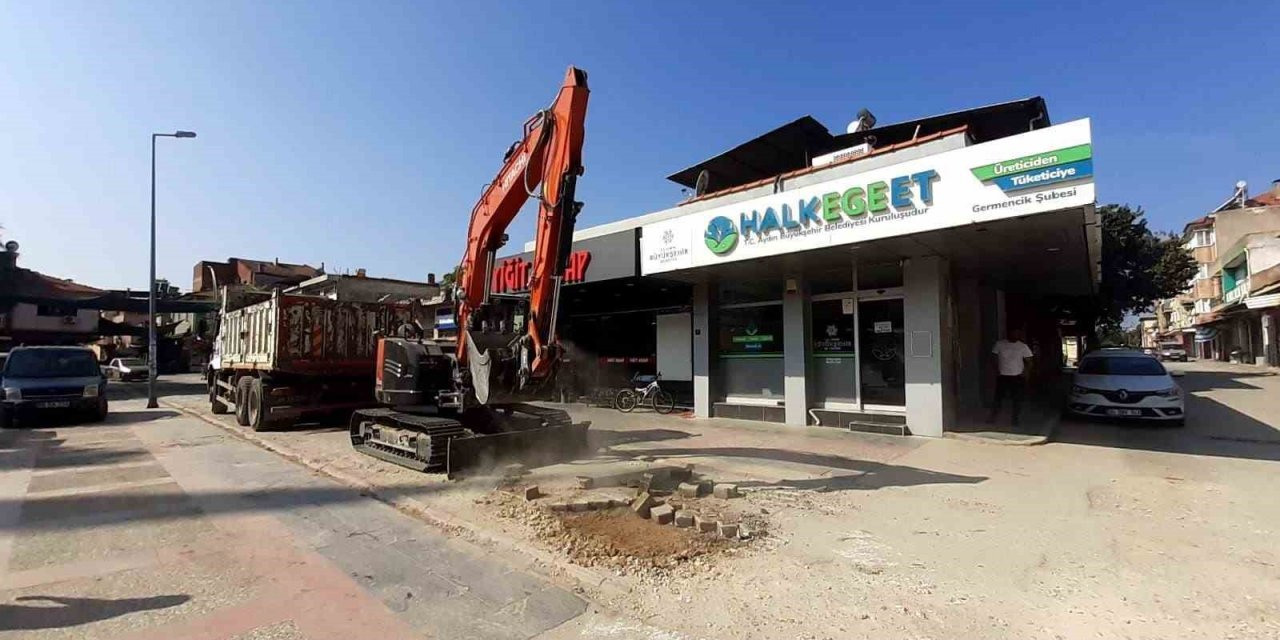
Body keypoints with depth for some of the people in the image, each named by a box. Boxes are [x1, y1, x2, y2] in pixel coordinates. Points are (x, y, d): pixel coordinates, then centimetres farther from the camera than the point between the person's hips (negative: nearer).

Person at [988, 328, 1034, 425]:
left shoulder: (1023, 346, 0)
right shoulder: (999, 344, 0)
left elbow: (1028, 361, 3)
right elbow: (995, 358, 7)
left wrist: (1025, 371, -12)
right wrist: (997, 370, -3)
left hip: (1017, 377, 0)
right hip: (1002, 376, 0)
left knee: (1017, 399, 4)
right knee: (998, 397, 2)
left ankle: (1015, 418, 18)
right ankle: (993, 416, 12)